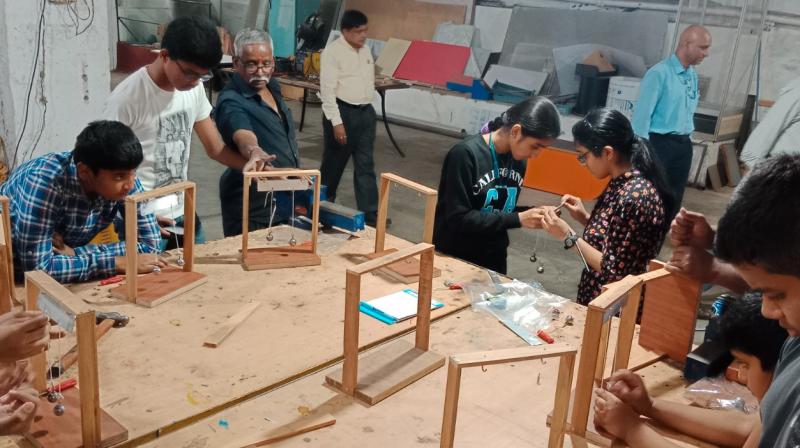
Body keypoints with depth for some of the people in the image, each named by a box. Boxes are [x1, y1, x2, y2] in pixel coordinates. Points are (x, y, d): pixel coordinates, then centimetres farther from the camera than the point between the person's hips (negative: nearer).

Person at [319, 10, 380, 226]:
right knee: (333, 163, 7)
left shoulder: (365, 50, 10)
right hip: (343, 111, -6)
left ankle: (370, 214, 8)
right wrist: (336, 122, -20)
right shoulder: (332, 51, -12)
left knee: (365, 165, 5)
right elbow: (327, 89, -16)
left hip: (366, 112, 6)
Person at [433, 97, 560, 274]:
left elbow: (504, 210, 8)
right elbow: (458, 218, -23)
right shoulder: (465, 154, -21)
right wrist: (518, 219, -24)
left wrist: (533, 214, -10)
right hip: (454, 257, -6)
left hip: (494, 258, 6)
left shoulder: (518, 160, -1)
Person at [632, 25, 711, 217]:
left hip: (683, 144, 7)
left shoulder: (693, 74, 10)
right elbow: (642, 113, -15)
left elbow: (688, 111, 16)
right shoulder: (660, 73, -13)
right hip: (659, 142, -7)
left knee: (674, 201, 12)